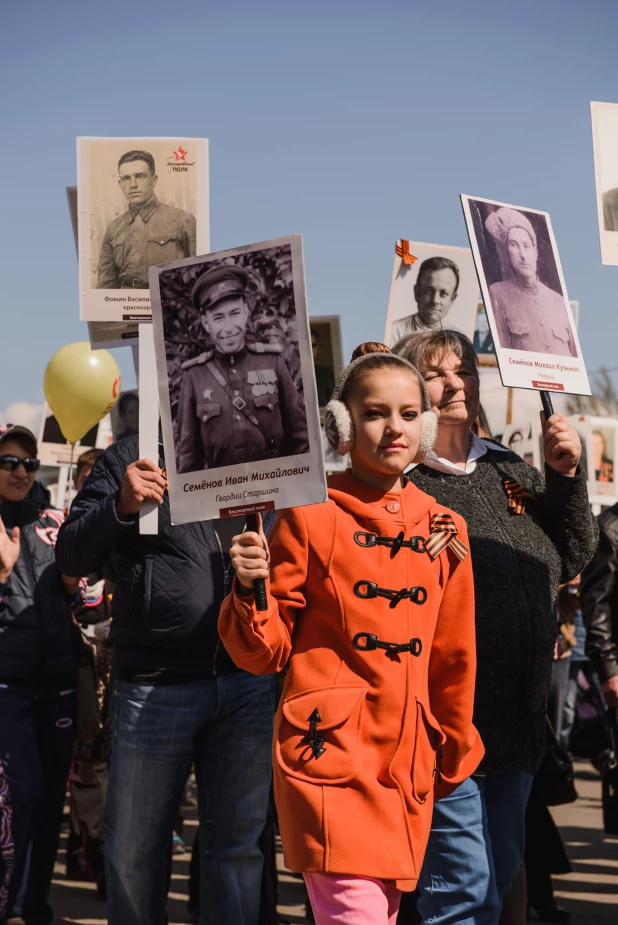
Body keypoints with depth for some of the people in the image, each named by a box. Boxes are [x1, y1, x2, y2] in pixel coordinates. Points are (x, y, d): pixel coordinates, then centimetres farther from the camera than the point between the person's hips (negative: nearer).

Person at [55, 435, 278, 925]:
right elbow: (72, 555, -1)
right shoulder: (130, 458, 4)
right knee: (133, 850, 6)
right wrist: (122, 506, -17)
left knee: (238, 843, 10)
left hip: (249, 686, 3)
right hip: (154, 685, -2)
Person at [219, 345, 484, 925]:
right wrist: (250, 589, -18)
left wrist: (454, 750, 22)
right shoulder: (311, 516, -3)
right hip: (332, 750, -5)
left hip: (408, 762, 5)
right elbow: (264, 653, -1)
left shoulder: (444, 529, 9)